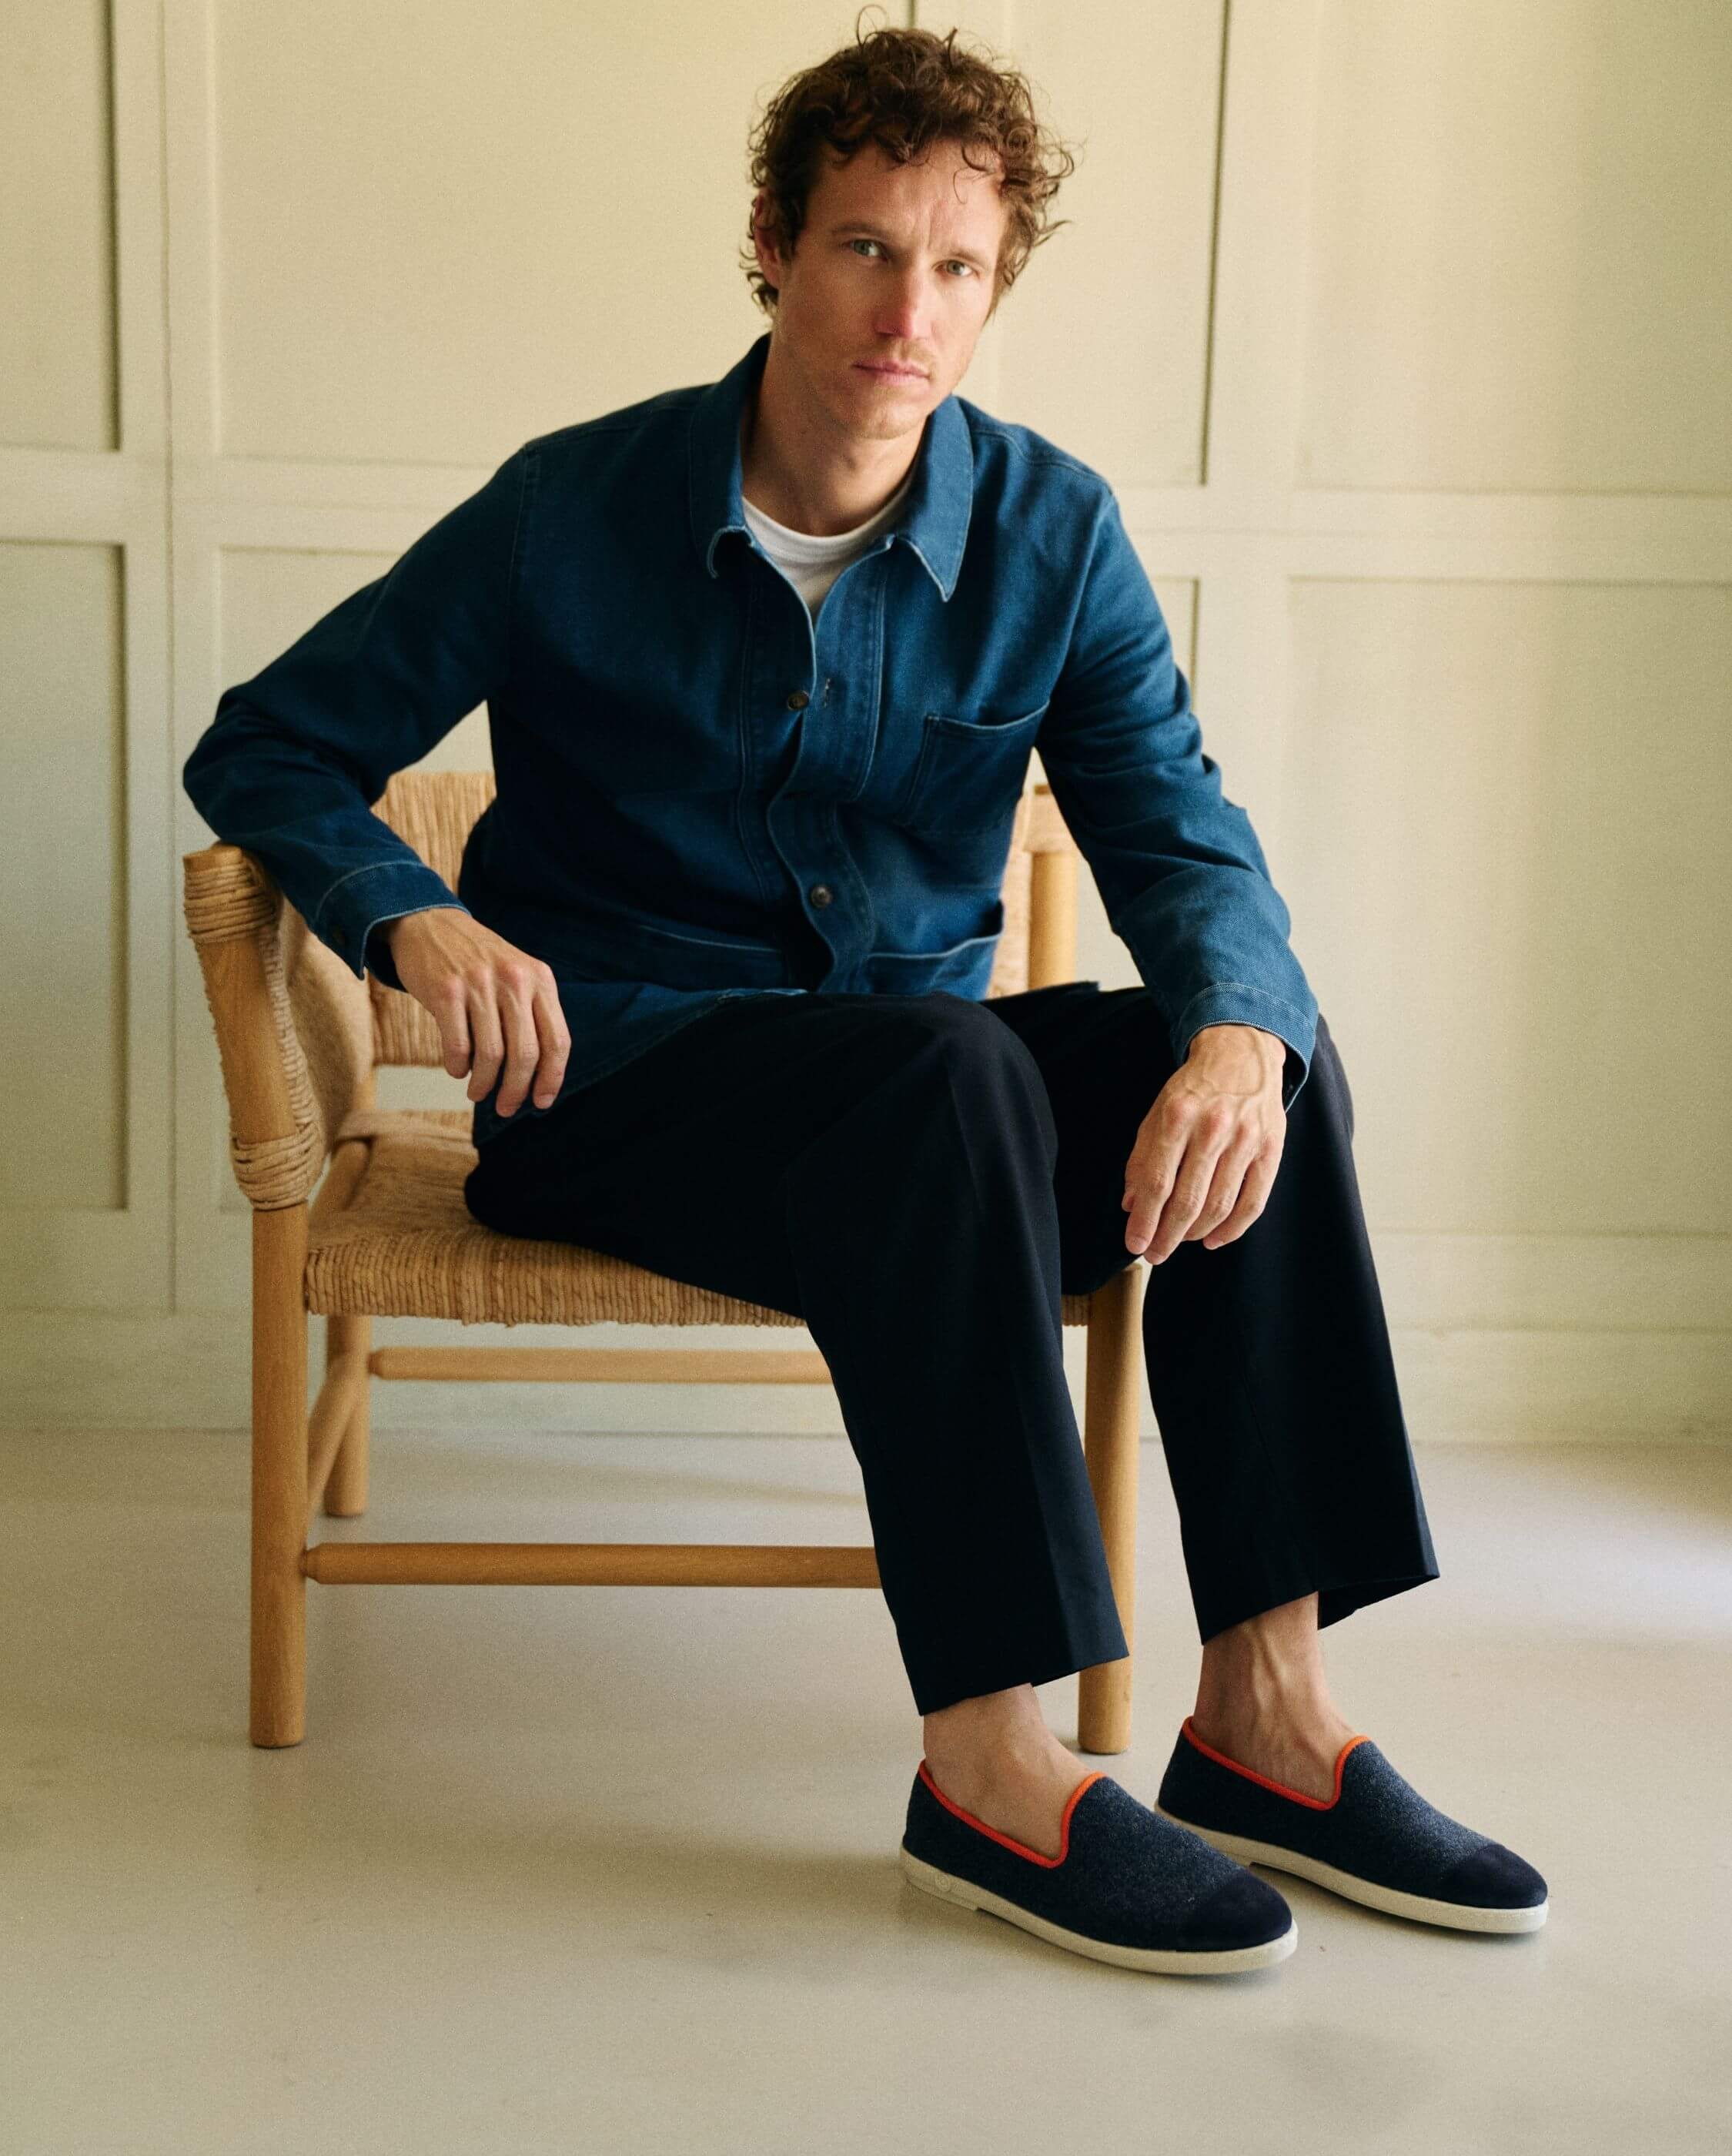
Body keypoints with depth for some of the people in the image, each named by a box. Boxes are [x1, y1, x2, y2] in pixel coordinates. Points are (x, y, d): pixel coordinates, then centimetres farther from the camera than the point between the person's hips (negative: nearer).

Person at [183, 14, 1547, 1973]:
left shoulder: (1052, 529, 0)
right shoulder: (575, 513, -7)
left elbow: (1178, 836, -8)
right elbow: (266, 750, -1)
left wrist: (1237, 1030, -32)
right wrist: (420, 923, -23)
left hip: (923, 1081, 4)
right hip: (615, 1079, -4)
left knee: (1263, 1051, -23)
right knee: (938, 1065, -36)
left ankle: (1263, 1715, -23)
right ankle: (989, 1771, -34)